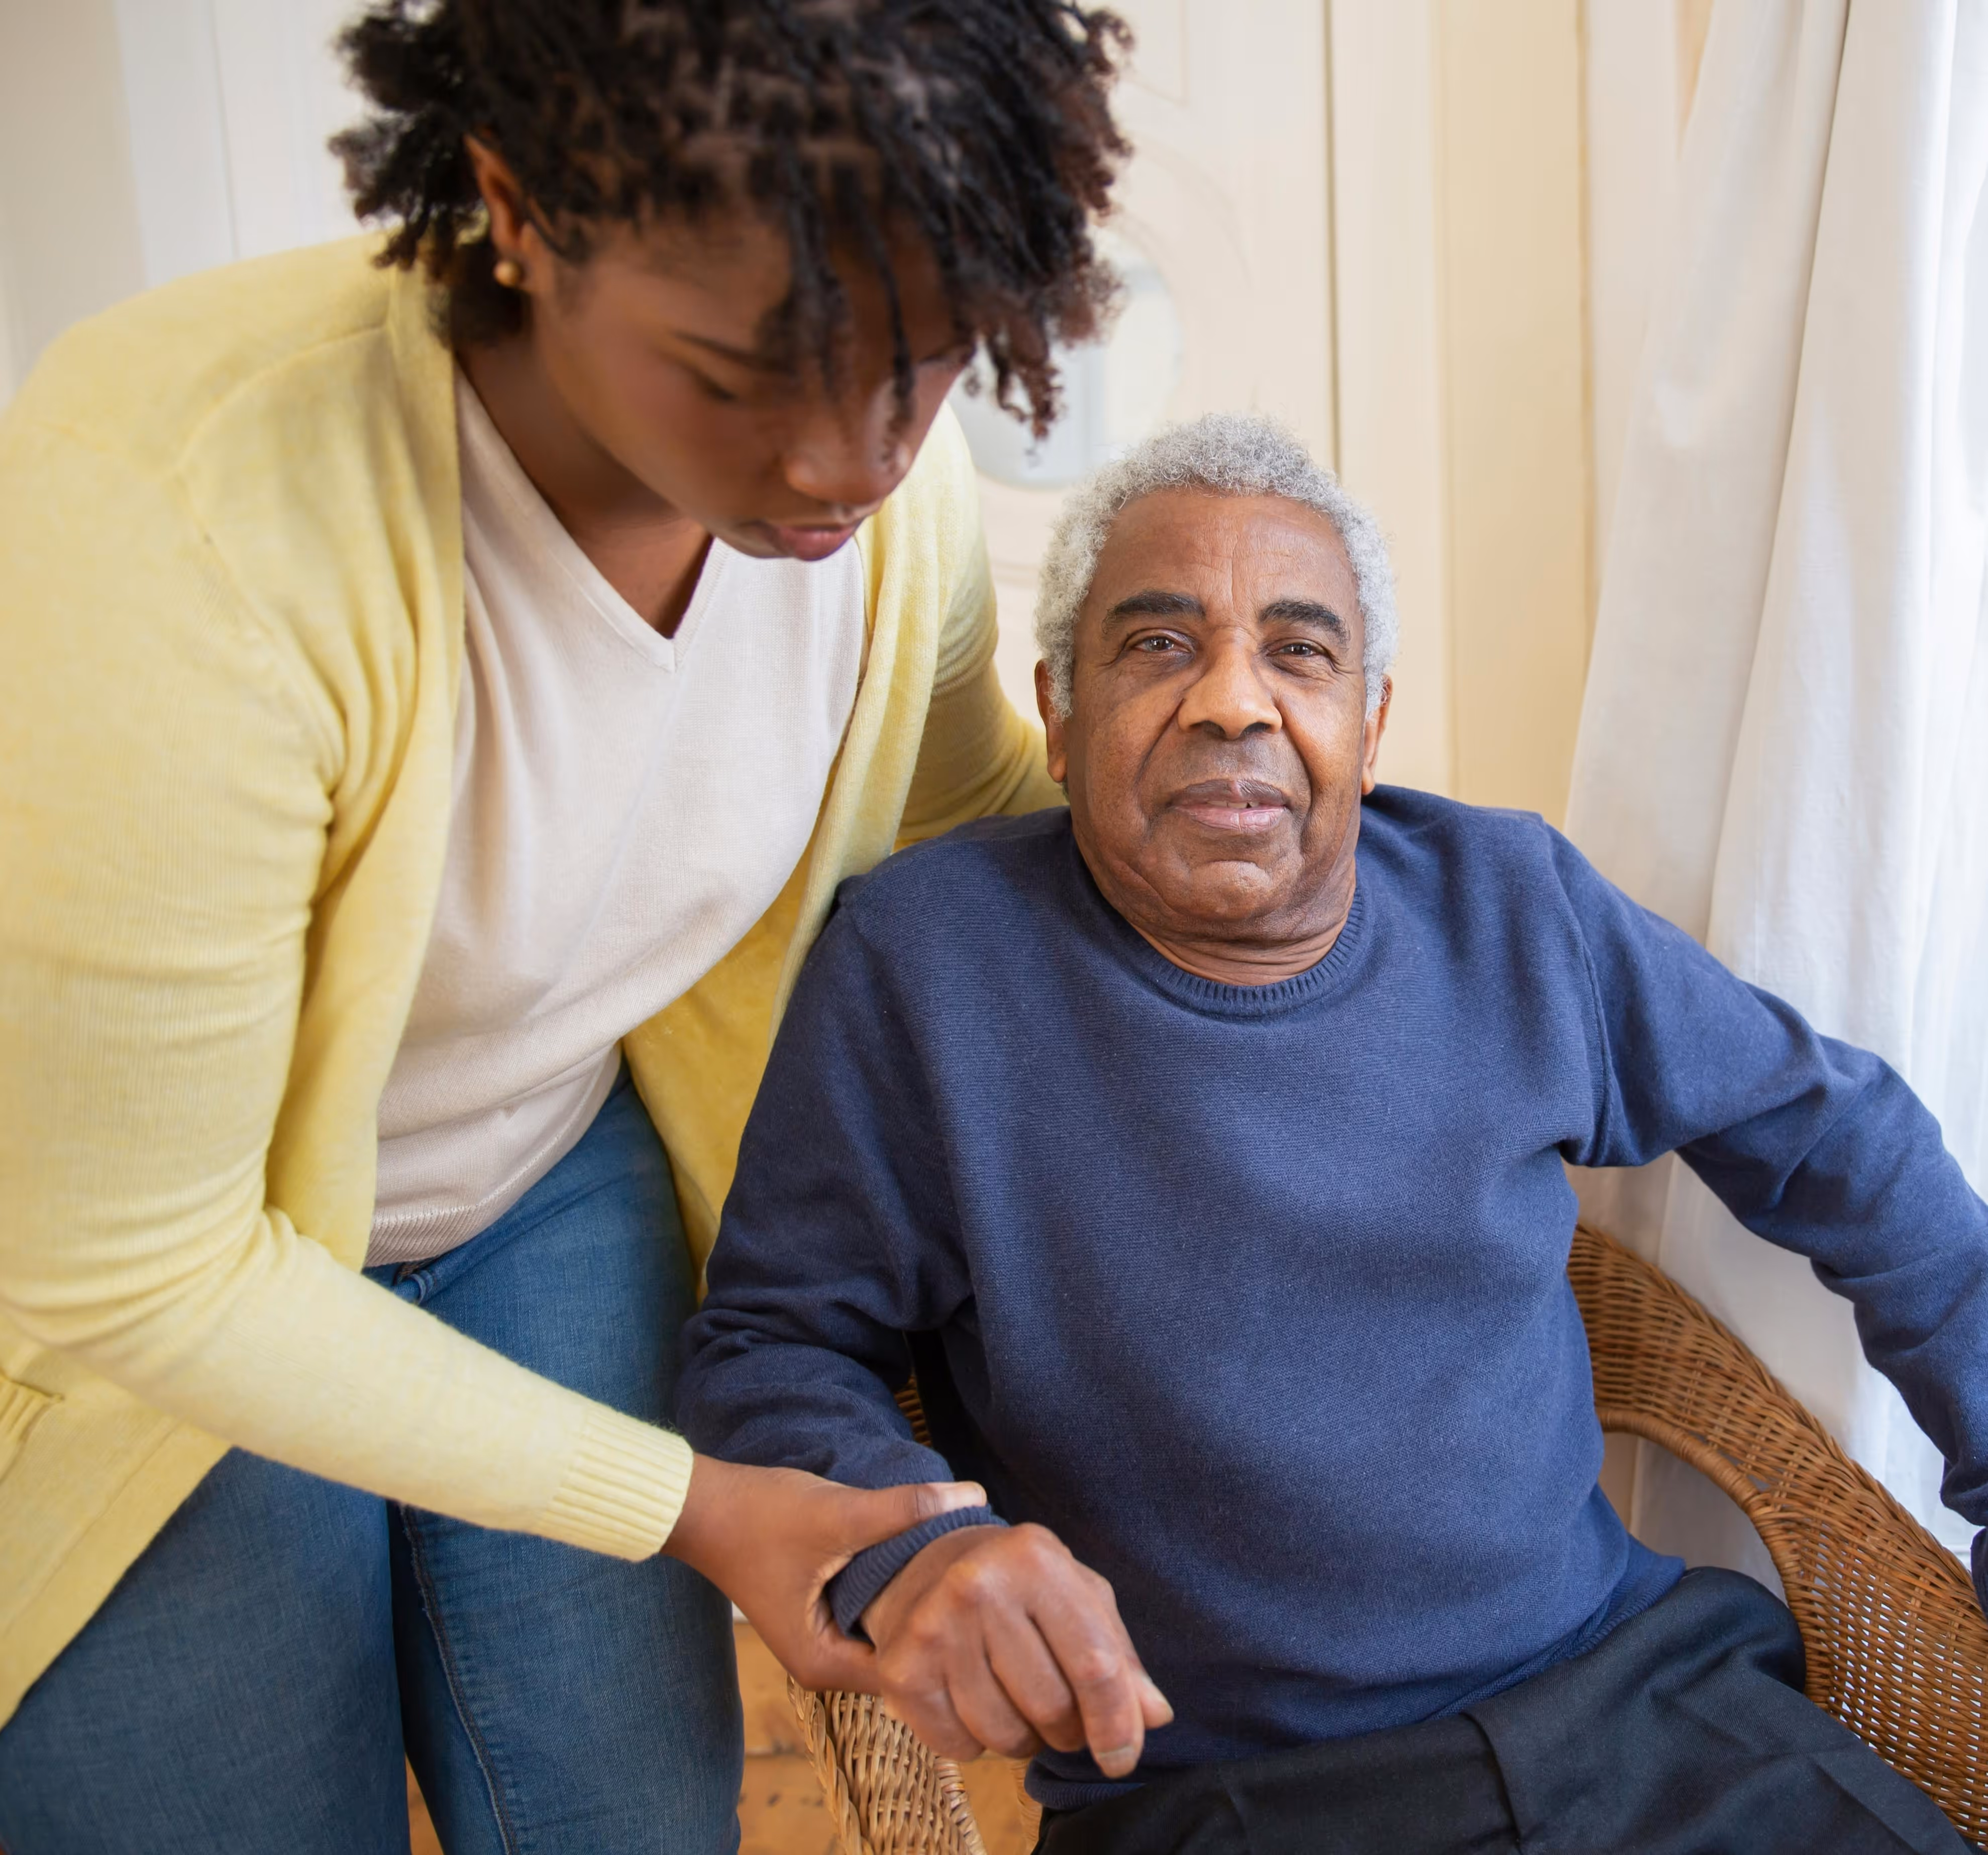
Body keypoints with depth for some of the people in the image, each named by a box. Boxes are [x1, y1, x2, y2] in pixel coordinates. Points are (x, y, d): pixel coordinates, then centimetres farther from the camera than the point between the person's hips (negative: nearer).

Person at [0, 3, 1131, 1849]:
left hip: (558, 1184, 5)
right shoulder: (177, 526, -38)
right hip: (159, 1288, -4)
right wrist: (686, 1507, -21)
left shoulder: (891, 482, -19)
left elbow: (962, 792, 8)